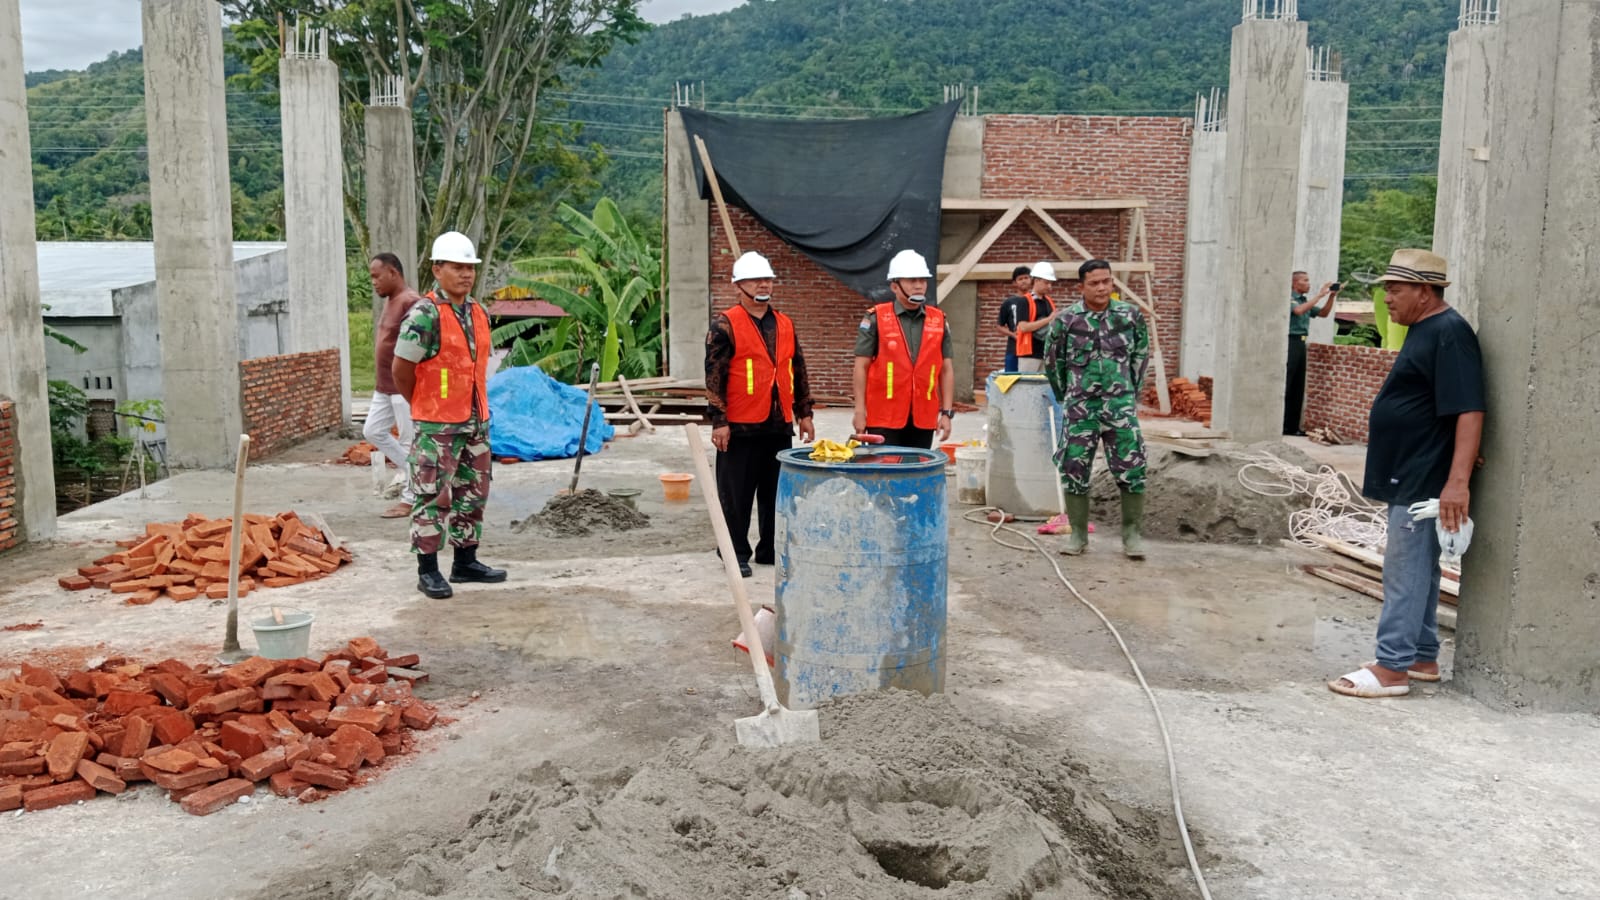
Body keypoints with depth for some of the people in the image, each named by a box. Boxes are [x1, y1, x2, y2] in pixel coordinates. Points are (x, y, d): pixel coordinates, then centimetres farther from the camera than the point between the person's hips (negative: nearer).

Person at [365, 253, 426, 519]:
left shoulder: (411, 302, -17)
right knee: (372, 431, 14)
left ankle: (410, 498, 7)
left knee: (409, 441, -1)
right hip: (385, 388, 10)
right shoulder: (390, 301, 14)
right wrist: (382, 383, 21)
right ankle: (410, 470, 25)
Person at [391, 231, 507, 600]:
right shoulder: (424, 316, -14)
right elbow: (401, 370, -10)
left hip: (475, 421, 8)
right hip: (436, 427, -8)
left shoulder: (479, 314, 10)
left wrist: (475, 408, 15)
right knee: (432, 497, -2)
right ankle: (428, 571, 6)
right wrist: (425, 408, 3)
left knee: (472, 494, 13)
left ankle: (465, 562, 25)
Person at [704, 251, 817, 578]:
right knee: (736, 493, 2)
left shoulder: (785, 324, 13)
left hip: (779, 425, 6)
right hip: (740, 427, -6)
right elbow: (714, 376, -10)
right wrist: (719, 422, -14)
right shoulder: (725, 325, -6)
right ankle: (737, 553, 13)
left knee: (776, 491, 12)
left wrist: (804, 413, 15)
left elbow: (798, 372, 18)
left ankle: (771, 549, 24)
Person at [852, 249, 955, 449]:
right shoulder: (876, 319, -2)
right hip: (884, 418, -3)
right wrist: (860, 411, -7)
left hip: (923, 419, 4)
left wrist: (947, 412, 4)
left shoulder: (939, 321, 8)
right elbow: (861, 367, -2)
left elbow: (946, 370, 10)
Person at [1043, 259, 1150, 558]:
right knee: (1074, 469, 3)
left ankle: (1132, 534, 9)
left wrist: (1131, 391, 12)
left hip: (1120, 405, 0)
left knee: (1131, 468, -3)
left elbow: (1141, 355, 13)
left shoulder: (1131, 315, 0)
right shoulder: (1066, 319, -3)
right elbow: (1052, 360, 9)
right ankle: (1078, 534, 16)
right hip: (1080, 407, 0)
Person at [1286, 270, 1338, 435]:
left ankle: (1292, 426, 12)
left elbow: (1324, 314, 20)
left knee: (1298, 387, 8)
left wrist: (1331, 296, 5)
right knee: (1285, 386, -8)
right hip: (1289, 342, -8)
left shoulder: (1305, 301, 17)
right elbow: (1298, 310, -24)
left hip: (1301, 344, 8)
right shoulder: (1288, 299, -6)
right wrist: (1320, 295, -20)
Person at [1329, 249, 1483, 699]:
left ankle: (1392, 667, -1)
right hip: (1409, 478, 10)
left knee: (1406, 572, -6)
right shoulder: (1424, 331, 14)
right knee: (1418, 569, 15)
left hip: (1424, 481, -10)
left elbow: (1469, 411, -24)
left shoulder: (1450, 334, -17)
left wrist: (1458, 480, -29)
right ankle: (1422, 658, 24)